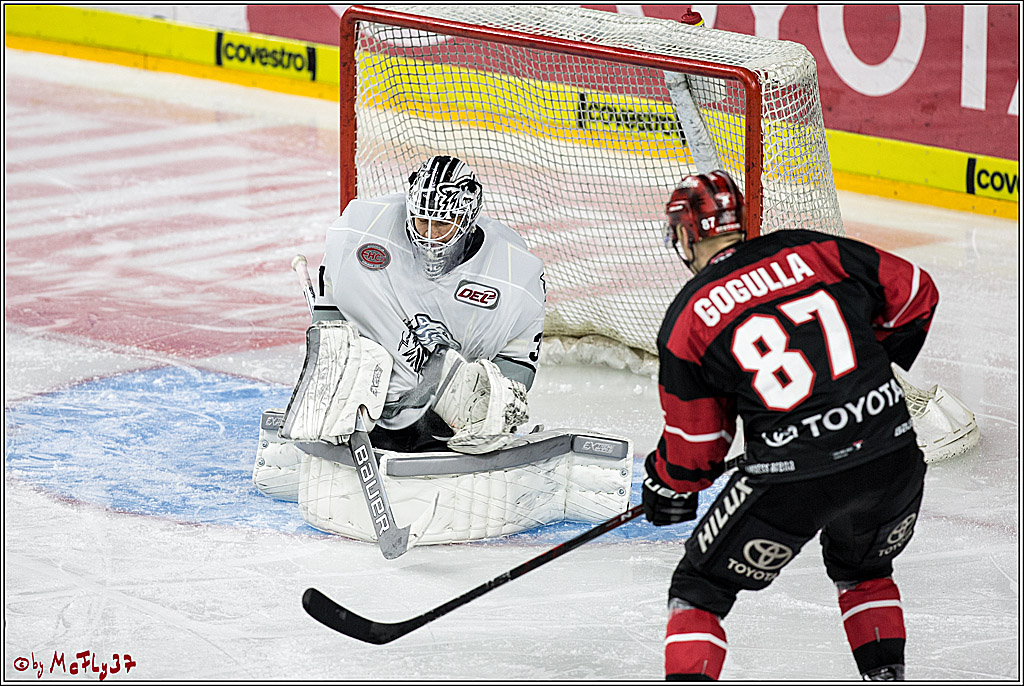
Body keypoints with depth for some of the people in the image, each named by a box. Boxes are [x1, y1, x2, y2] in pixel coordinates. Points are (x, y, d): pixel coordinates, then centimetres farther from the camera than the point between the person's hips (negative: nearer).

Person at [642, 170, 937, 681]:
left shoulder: (686, 319, 5)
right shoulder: (813, 252, 9)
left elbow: (694, 443, 10)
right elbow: (915, 293, 16)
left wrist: (665, 486, 30)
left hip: (793, 478, -4)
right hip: (892, 458, 4)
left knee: (700, 588, 13)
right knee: (862, 567, 33)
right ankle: (886, 677, 28)